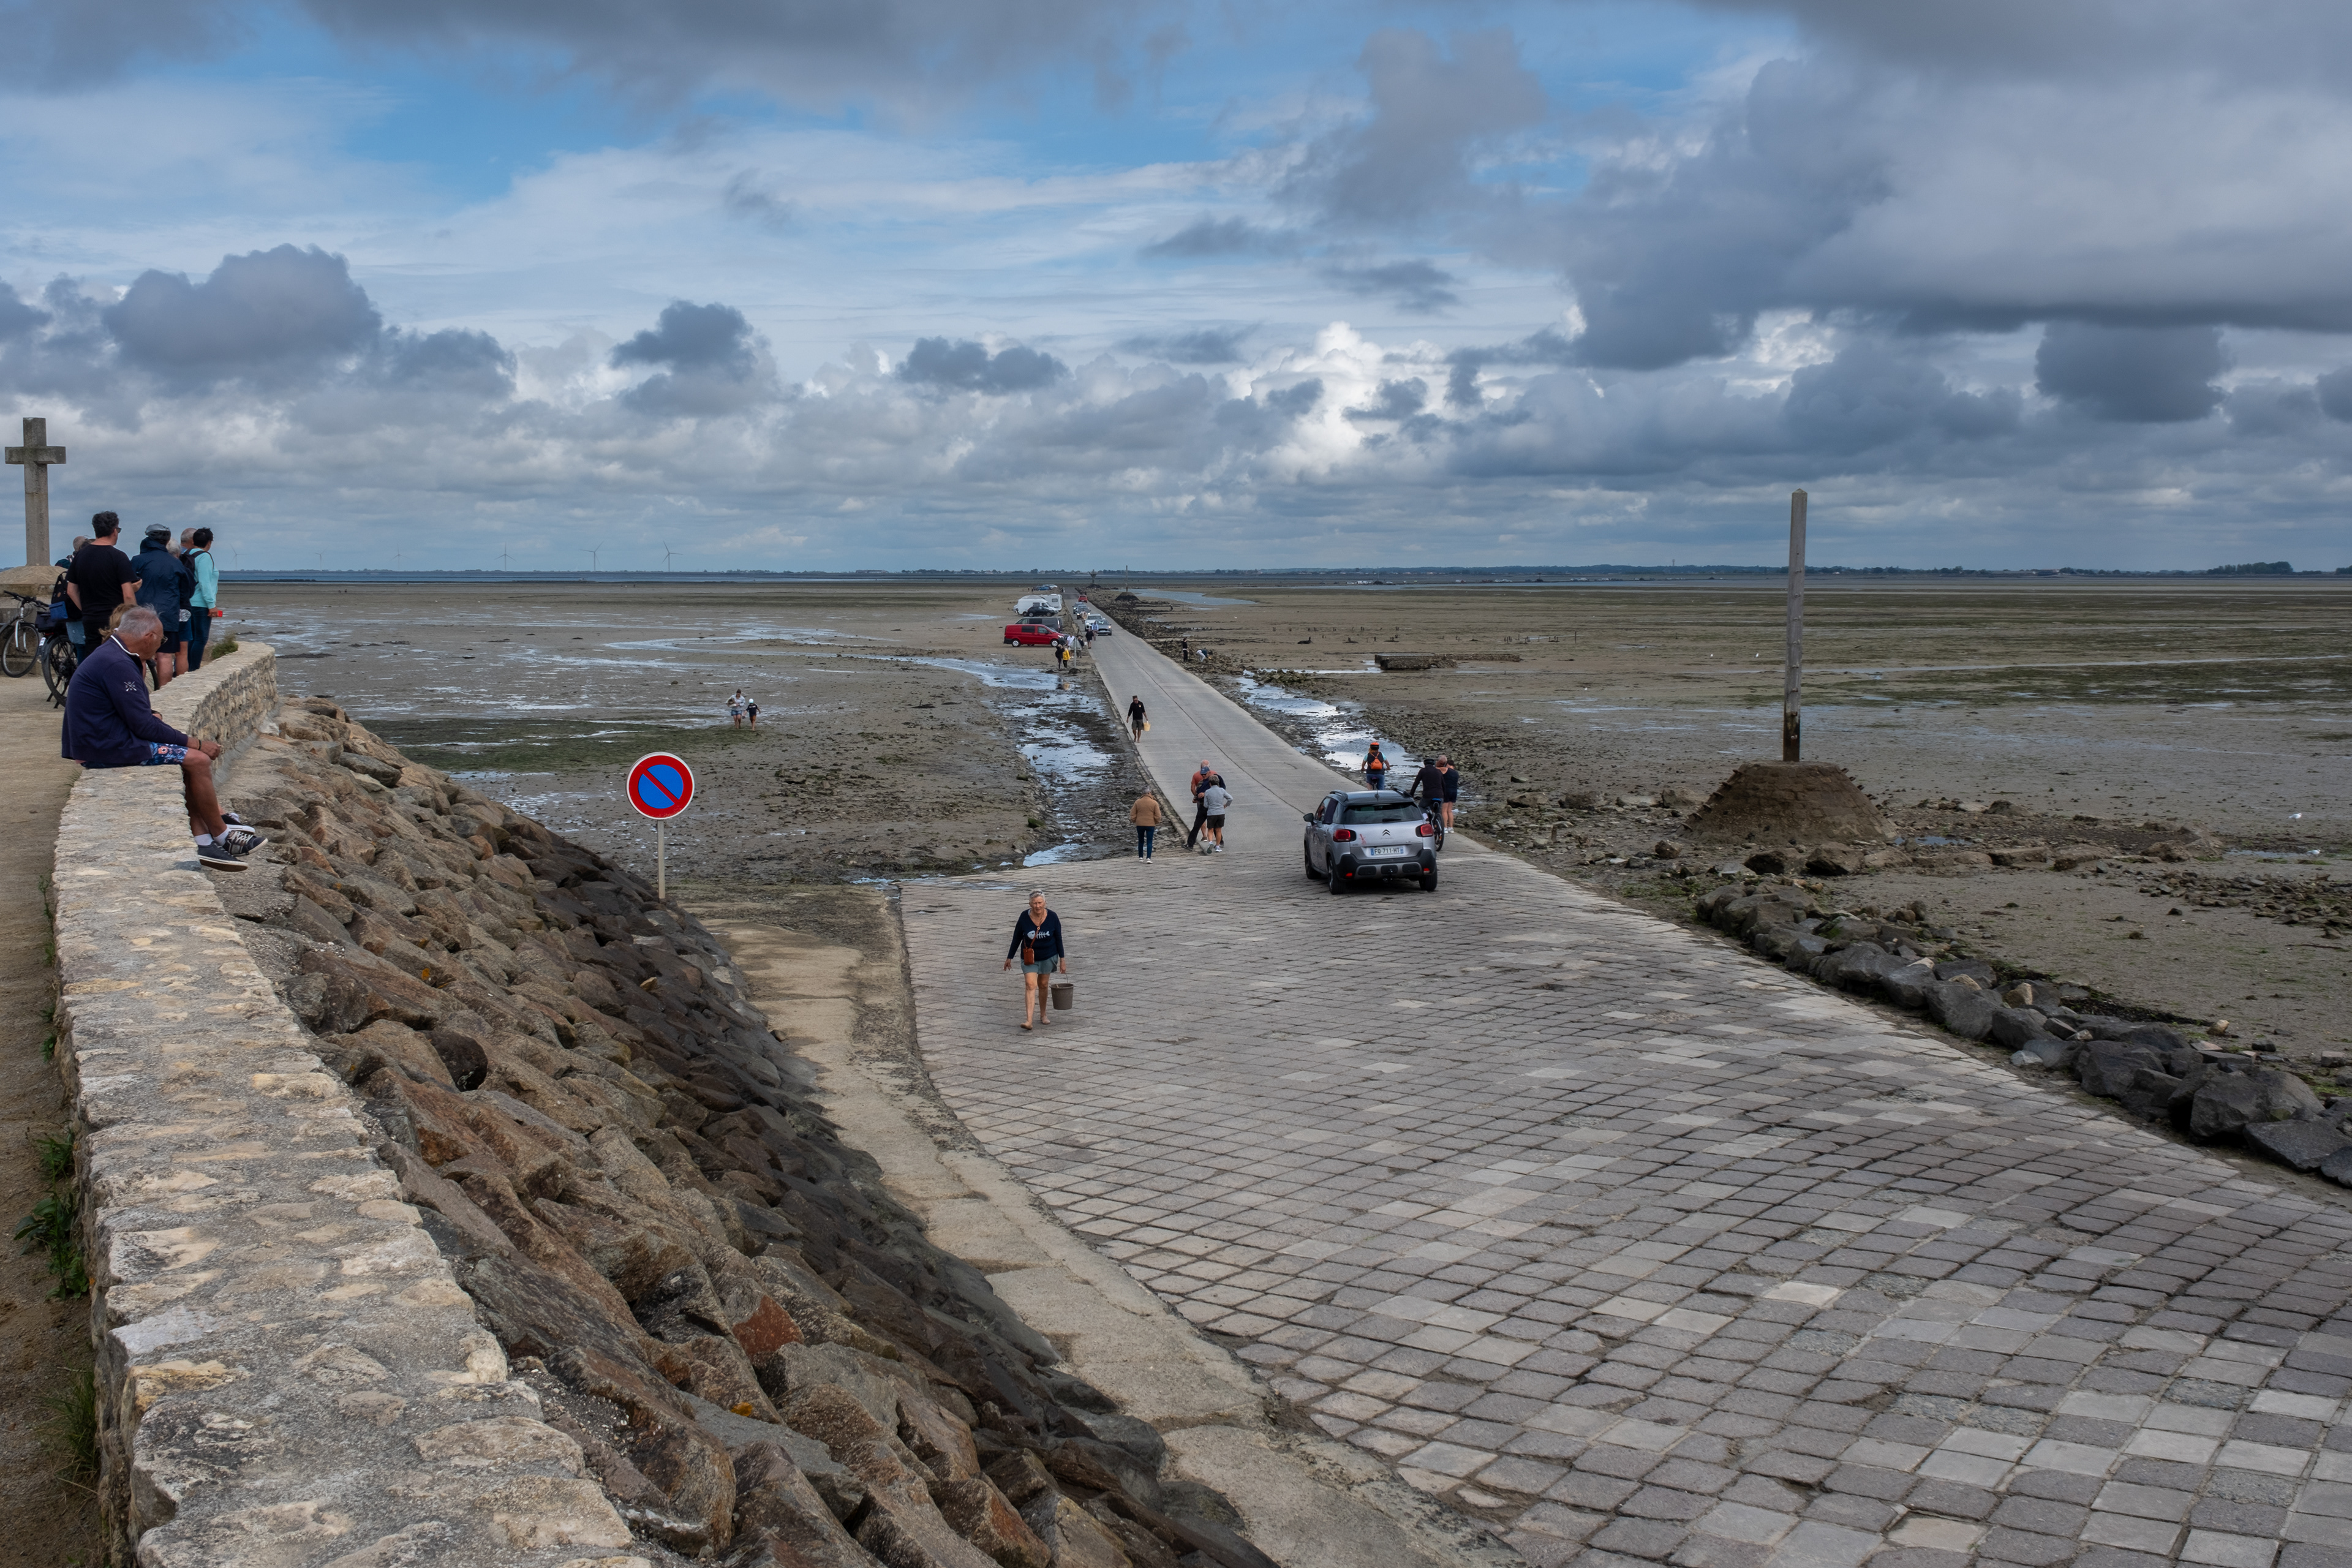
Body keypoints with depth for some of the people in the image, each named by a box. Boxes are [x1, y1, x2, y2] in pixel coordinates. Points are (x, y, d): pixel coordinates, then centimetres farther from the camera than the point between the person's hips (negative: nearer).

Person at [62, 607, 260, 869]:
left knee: (190, 759, 10)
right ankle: (221, 836, 4)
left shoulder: (111, 654, 13)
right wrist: (196, 743, -13)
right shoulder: (117, 665, -22)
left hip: (103, 740, 11)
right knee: (198, 760, -10)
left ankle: (204, 843, 4)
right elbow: (144, 726, -20)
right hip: (109, 748, -11)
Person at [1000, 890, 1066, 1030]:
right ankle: (1029, 1020, -21)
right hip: (1029, 958, -1)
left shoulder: (1052, 917, -13)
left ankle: (1043, 1015, 34)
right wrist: (1009, 958, 3)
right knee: (1030, 985, -14)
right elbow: (1016, 938, -3)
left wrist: (1062, 960, 0)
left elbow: (1058, 939, -2)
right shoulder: (1024, 917, -14)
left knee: (1043, 985, 13)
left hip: (1048, 957, 1)